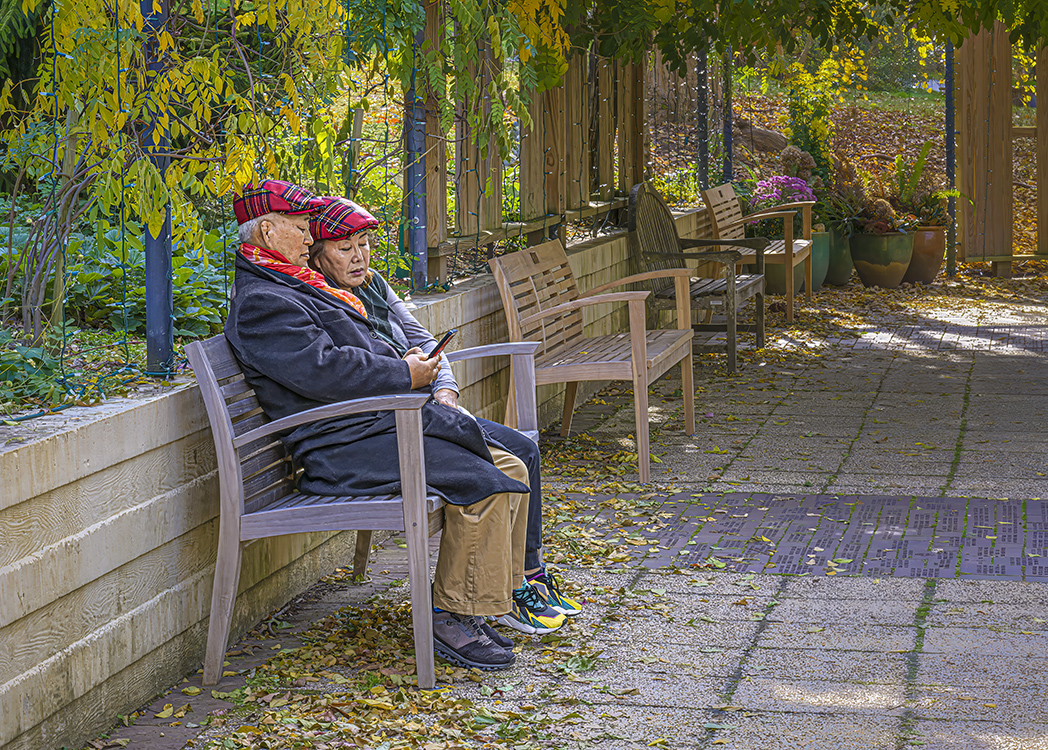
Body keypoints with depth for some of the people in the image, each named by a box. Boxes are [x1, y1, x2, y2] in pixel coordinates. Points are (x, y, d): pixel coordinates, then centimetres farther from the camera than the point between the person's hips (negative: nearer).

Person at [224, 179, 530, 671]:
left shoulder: (295, 289, 24)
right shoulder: (260, 303, -10)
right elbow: (320, 371, -22)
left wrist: (402, 360, 12)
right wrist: (404, 375, -13)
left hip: (384, 424, 11)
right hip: (346, 448, -11)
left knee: (509, 469, 4)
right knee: (482, 482, -23)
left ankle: (468, 606, 5)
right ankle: (451, 618, -14)